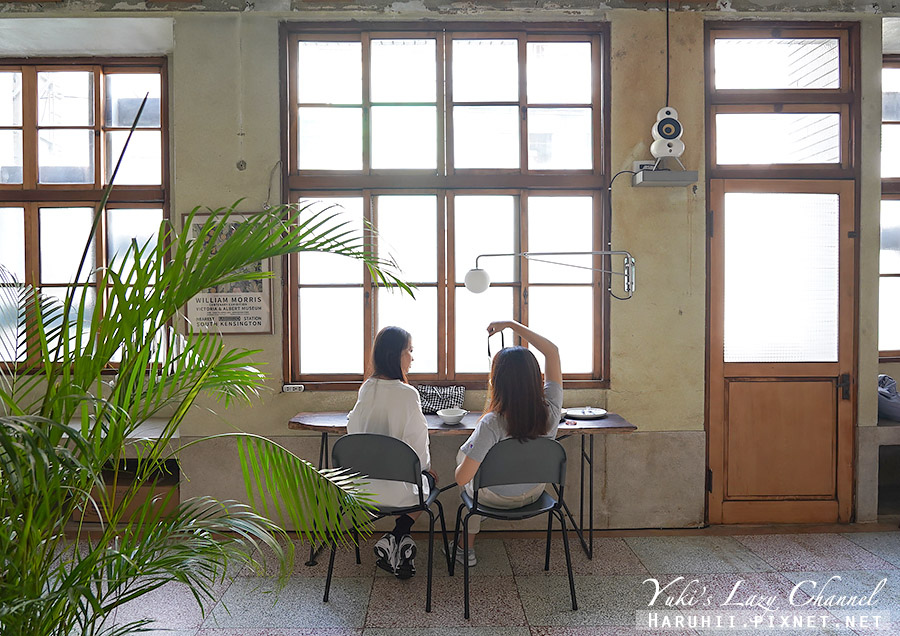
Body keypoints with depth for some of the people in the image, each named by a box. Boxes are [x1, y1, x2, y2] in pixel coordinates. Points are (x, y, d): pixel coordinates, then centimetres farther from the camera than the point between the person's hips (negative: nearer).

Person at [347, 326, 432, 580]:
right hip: (395, 487, -6)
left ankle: (395, 541, 19)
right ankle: (394, 539, 10)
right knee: (426, 483, 26)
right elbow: (417, 442, -14)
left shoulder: (366, 388, 0)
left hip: (362, 484, 6)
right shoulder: (407, 394, -19)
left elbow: (353, 427, 10)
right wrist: (426, 467, 6)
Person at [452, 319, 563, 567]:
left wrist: (462, 465, -7)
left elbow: (461, 478, -30)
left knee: (462, 452, 29)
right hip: (534, 494, 4)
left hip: (496, 499, -4)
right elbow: (552, 351, -12)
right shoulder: (550, 411, -25)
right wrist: (512, 324, -9)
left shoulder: (491, 424, -37)